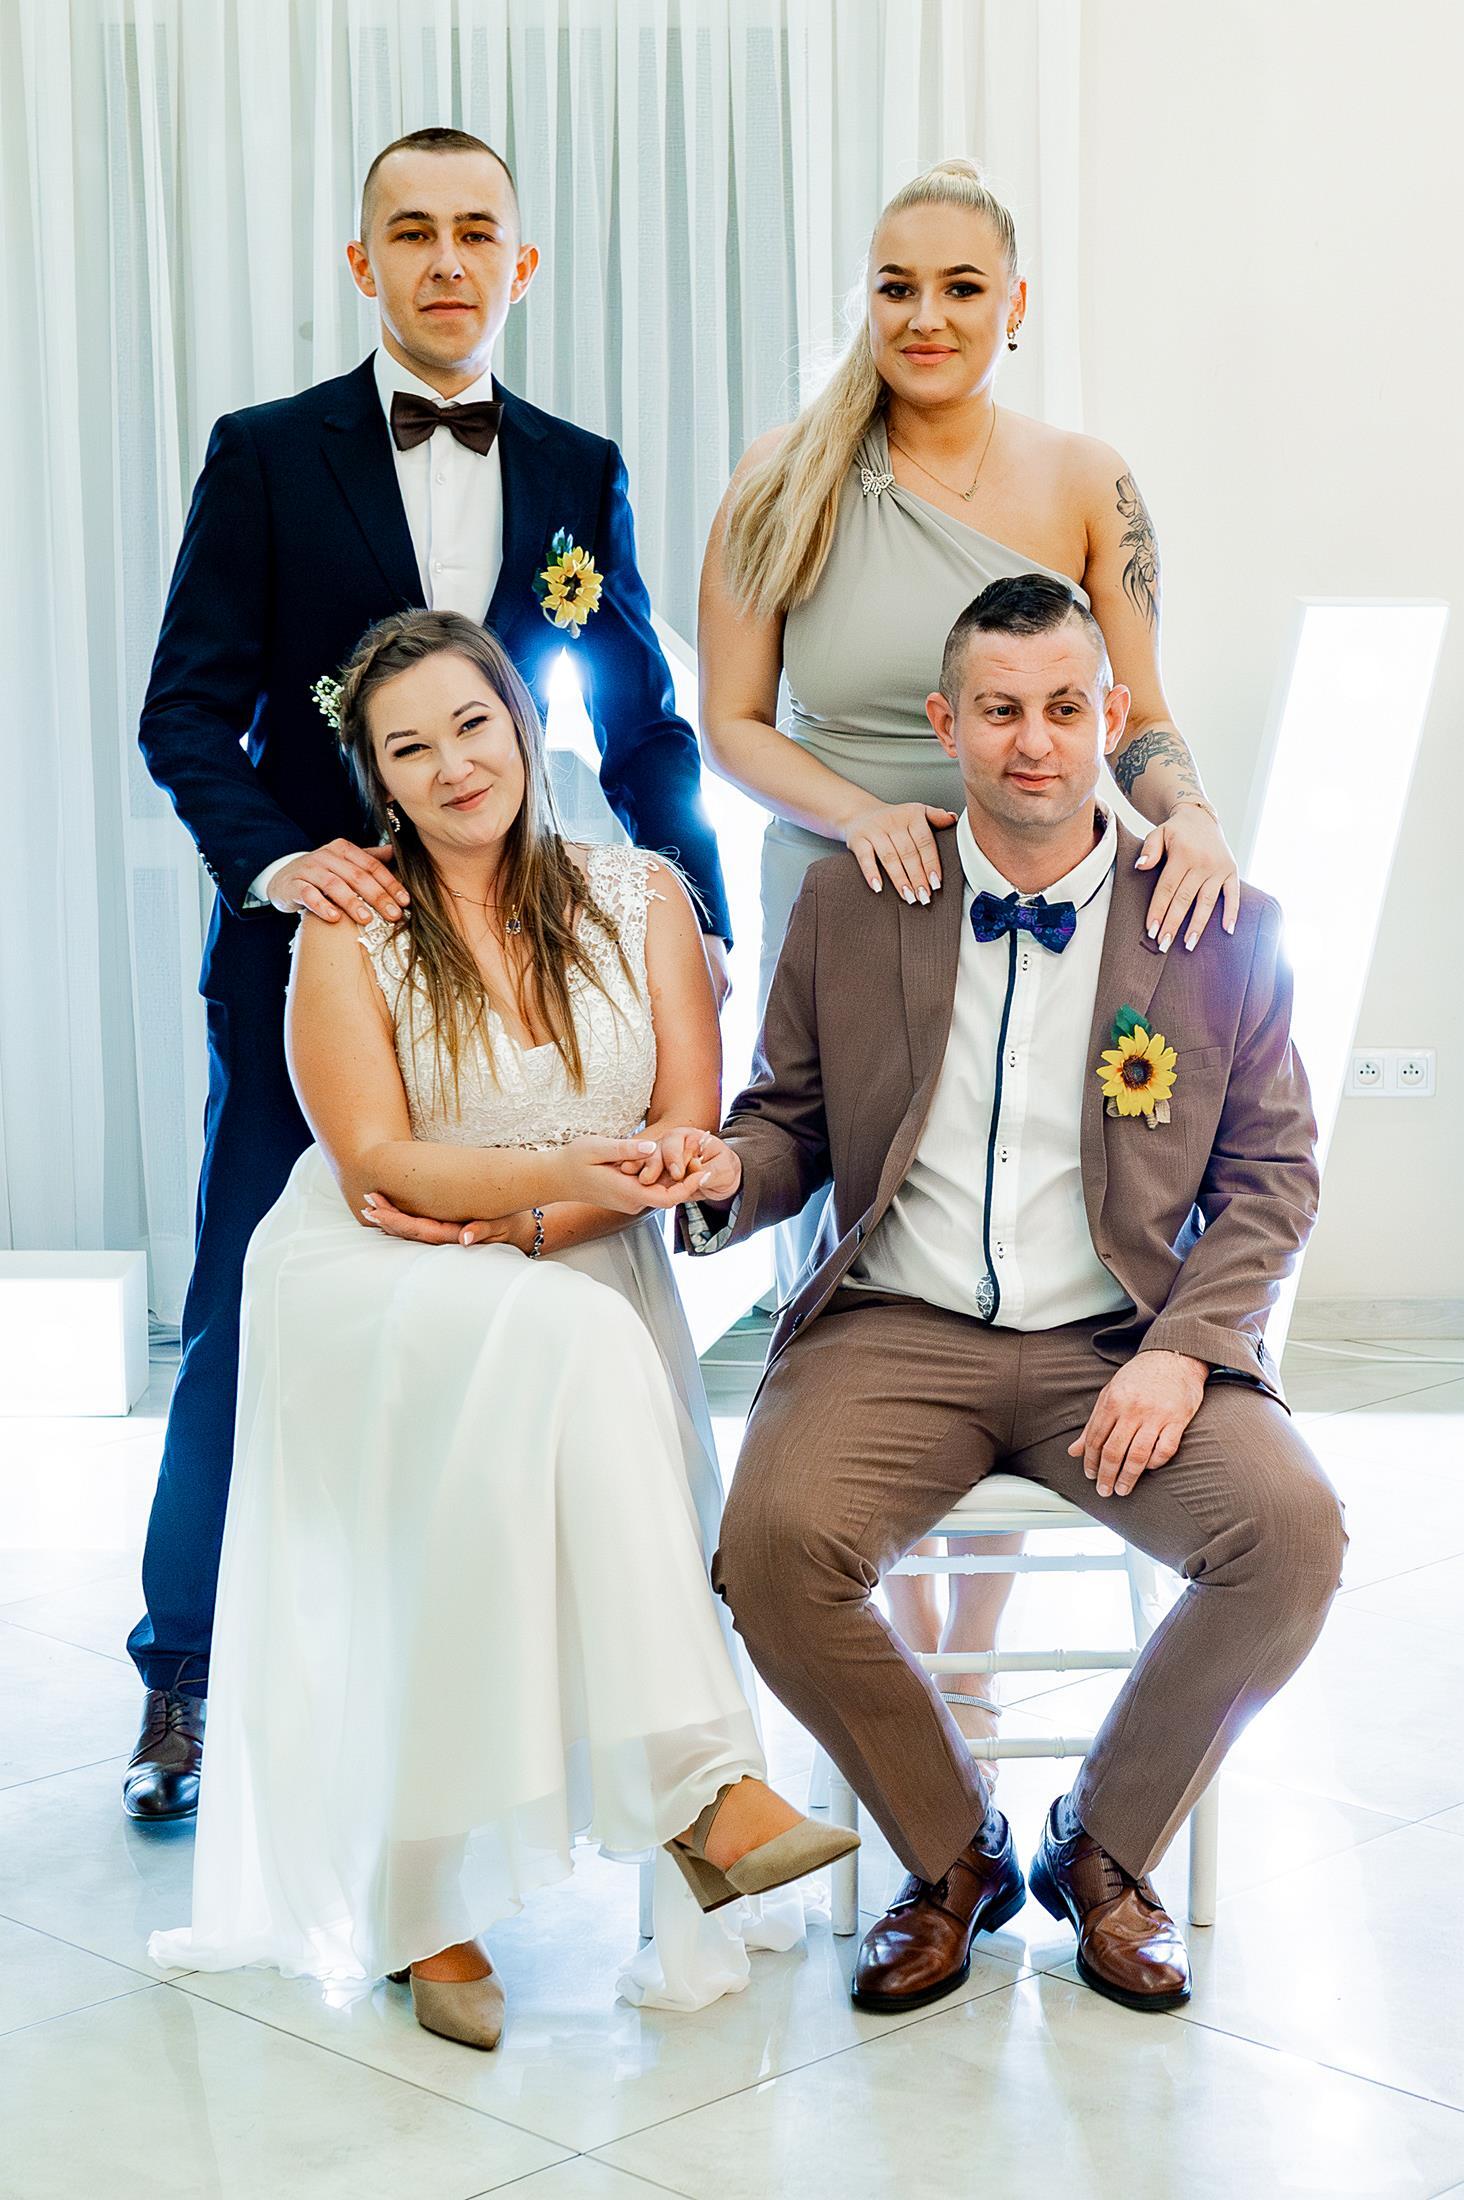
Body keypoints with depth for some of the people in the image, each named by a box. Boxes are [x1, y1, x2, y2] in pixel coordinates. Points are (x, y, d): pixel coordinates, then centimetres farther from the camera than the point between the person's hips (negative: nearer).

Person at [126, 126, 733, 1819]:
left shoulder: (580, 473, 9)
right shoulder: (266, 456, 1)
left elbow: (644, 725, 10)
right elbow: (187, 712, -4)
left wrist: (698, 928, -1)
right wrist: (275, 858, -22)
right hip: (308, 942, -2)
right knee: (243, 1331, 3)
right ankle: (183, 1681, 18)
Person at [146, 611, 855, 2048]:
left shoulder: (641, 897, 8)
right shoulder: (349, 931, 3)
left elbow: (688, 1134, 2)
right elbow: (376, 1165, -7)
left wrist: (517, 1230, -13)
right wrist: (563, 1170, -25)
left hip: (588, 1290, 2)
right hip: (368, 1299, -2)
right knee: (571, 1346, -35)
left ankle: (436, 1898, -23)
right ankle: (700, 1785, -36)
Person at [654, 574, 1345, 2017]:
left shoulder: (1223, 926, 4)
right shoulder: (848, 904, 7)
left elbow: (1271, 1173, 6)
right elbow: (790, 1120, 12)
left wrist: (1182, 1351, -10)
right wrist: (726, 1173, -13)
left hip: (1121, 1341, 0)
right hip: (896, 1331, 0)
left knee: (1291, 1532, -27)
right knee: (774, 1537, -29)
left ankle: (1105, 1849, 2)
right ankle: (951, 1854, 0)